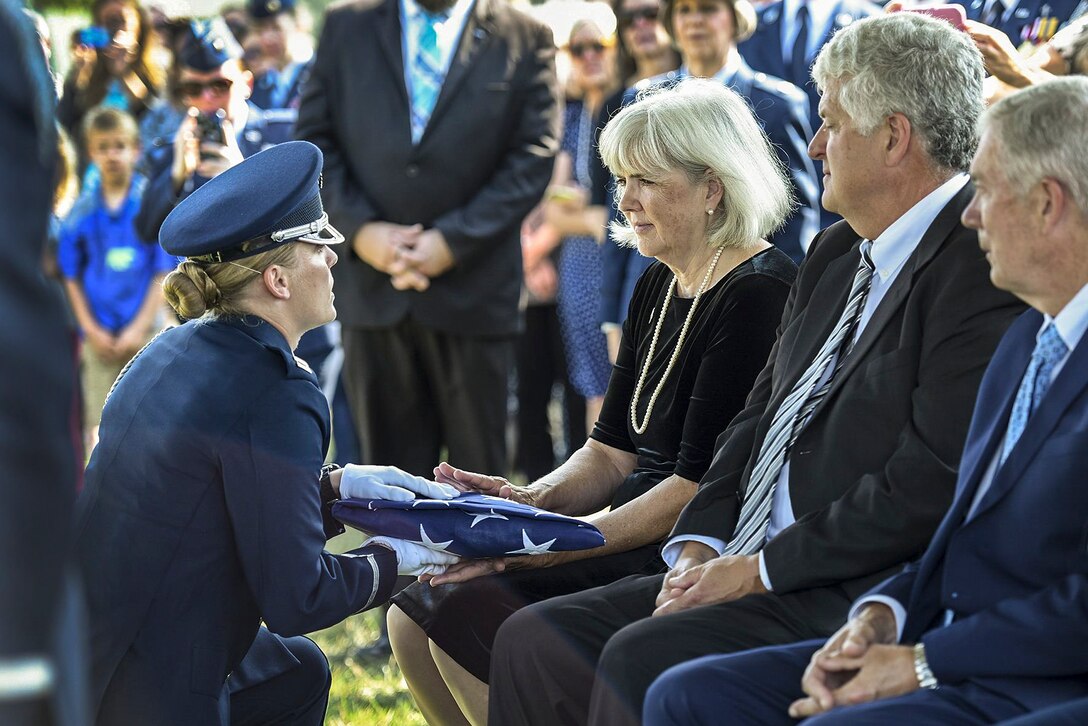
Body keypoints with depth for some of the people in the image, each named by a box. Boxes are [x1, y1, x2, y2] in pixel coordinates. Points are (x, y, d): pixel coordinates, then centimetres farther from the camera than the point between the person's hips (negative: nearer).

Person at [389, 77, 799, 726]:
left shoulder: (757, 294, -14)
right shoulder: (659, 286, 14)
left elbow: (700, 485, -19)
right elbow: (612, 452, 13)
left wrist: (553, 545, -21)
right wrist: (532, 500, -7)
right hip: (638, 538, 9)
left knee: (467, 614, -20)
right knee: (414, 615, -5)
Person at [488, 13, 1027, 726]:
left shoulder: (981, 265, -13)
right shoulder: (837, 253, 17)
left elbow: (933, 484, -21)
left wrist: (756, 569, -15)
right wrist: (700, 549, 2)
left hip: (865, 601, -9)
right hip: (747, 575, 9)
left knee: (640, 659, -27)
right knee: (533, 640, -2)